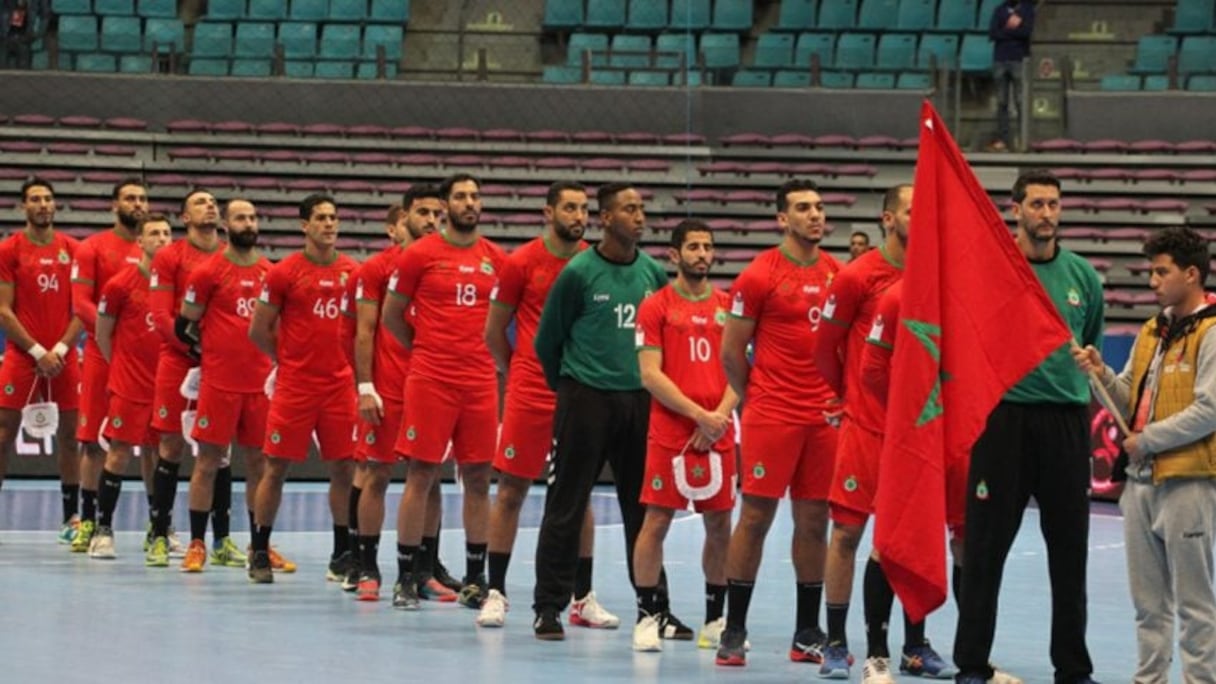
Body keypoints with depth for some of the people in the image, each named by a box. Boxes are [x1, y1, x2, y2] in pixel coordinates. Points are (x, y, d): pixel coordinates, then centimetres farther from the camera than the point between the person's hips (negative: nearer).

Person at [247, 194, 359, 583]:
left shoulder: (353, 272, 6)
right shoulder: (283, 273, -3)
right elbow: (258, 330, 2)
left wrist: (345, 358, 5)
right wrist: (290, 359, 7)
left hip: (340, 385, 3)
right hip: (294, 386, -3)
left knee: (344, 468, 3)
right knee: (276, 467, 0)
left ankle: (342, 556, 12)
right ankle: (259, 554, 10)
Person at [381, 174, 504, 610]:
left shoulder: (496, 259, 8)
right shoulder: (420, 254, -1)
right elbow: (391, 315, 6)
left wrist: (491, 353, 8)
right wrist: (425, 348, 8)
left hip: (481, 381, 3)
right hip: (430, 379, -3)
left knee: (478, 478, 5)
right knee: (420, 476, -2)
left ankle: (475, 579, 12)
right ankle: (406, 578, 4)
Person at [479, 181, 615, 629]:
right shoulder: (521, 263, -3)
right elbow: (494, 332, 5)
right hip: (530, 395, -3)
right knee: (511, 490, 0)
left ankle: (583, 597, 12)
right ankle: (496, 592, 6)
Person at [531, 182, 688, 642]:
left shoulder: (655, 273, 6)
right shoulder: (579, 272, -6)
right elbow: (547, 340, 3)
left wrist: (649, 379, 14)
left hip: (638, 399, 4)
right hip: (586, 398, -4)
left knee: (644, 509, 7)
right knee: (566, 508, -1)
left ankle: (655, 608, 14)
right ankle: (548, 607, 6)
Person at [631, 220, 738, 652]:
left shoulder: (728, 306, 11)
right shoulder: (656, 306, -1)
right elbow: (650, 375, -7)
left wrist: (720, 416, -7)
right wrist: (698, 415, -14)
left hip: (718, 435, 4)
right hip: (669, 433, -4)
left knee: (720, 526, 6)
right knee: (656, 521, -5)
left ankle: (716, 620, 15)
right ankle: (648, 616, 2)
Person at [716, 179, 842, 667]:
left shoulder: (837, 274, 9)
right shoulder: (759, 276, -6)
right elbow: (731, 351, -2)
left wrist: (839, 397, 10)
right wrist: (755, 400, 5)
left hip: (825, 416, 5)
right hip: (772, 417, -5)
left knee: (814, 521, 8)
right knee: (756, 518, -3)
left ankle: (807, 633, 15)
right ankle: (734, 632, 2)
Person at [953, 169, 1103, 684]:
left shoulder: (1082, 275, 8)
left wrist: (1085, 387, 11)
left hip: (1066, 423, 3)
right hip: (1004, 417, -3)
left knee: (1069, 549, 7)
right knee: (985, 548, 1)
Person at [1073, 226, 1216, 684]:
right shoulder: (1151, 332, 15)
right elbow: (1130, 401, 16)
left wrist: (1147, 439, -13)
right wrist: (1101, 375, -2)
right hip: (1140, 479, 8)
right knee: (1148, 599, 14)